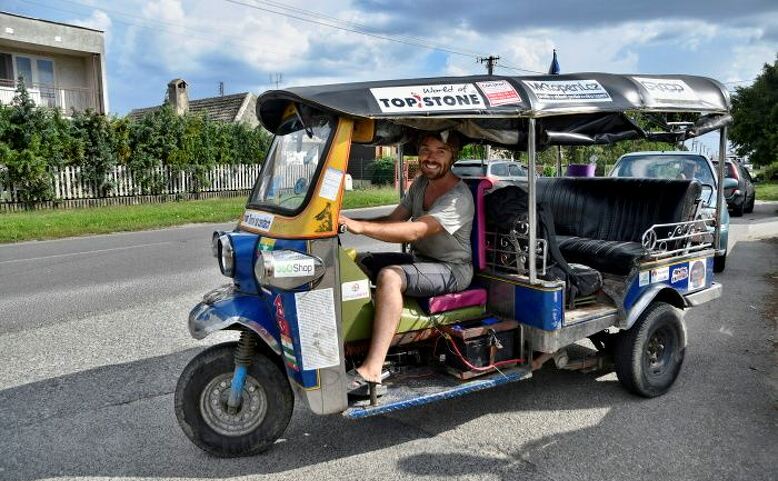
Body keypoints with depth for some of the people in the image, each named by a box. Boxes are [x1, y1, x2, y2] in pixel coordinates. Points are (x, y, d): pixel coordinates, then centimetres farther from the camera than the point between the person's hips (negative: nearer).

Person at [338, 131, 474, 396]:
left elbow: (414, 231, -33)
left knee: (389, 276, -34)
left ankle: (371, 370, -35)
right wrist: (352, 223, -11)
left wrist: (360, 227, -41)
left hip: (452, 269, -9)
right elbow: (394, 219, 6)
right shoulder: (420, 183, 8)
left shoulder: (458, 198, -21)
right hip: (418, 259, 9)